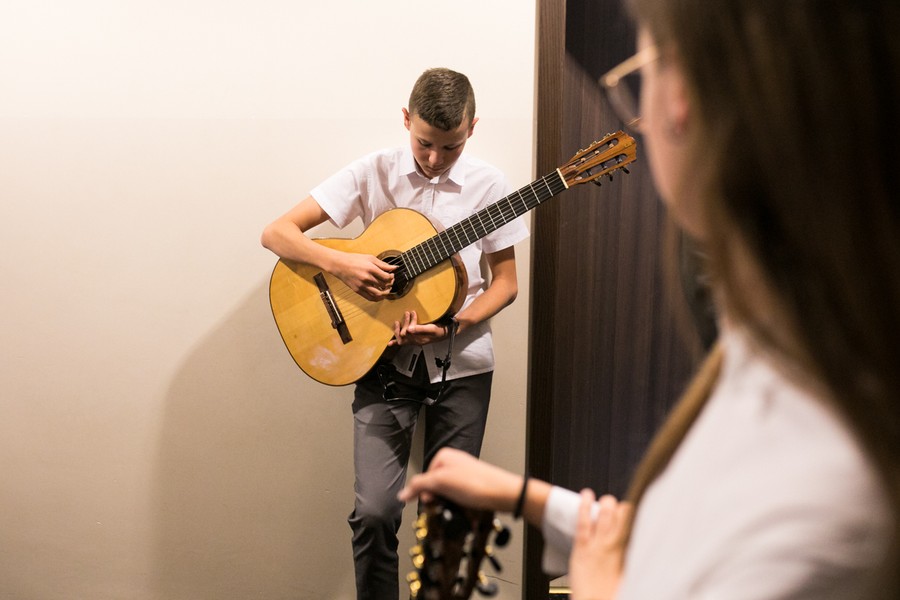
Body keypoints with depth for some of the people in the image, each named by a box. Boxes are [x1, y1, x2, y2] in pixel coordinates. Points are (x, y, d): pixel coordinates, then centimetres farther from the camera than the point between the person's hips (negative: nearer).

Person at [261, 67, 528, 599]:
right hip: (387, 360, -1)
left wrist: (451, 325, -13)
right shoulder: (374, 173, -4)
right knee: (375, 509, -11)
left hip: (461, 362, 1)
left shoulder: (488, 185, -2)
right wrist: (341, 264, -22)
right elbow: (277, 233, -5)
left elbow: (506, 282, 4)